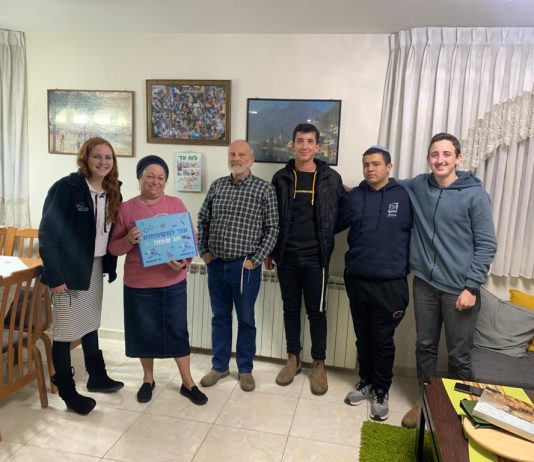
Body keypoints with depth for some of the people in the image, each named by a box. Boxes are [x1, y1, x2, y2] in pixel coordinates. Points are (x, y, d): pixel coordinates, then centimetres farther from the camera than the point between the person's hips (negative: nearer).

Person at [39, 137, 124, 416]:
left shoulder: (111, 192, 4)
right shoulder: (66, 188, -17)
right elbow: (47, 234, -17)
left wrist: (111, 265, 5)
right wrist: (54, 276, -19)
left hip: (95, 268, 7)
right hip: (68, 269, -7)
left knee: (90, 323, 21)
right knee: (65, 330, 5)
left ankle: (97, 377, 36)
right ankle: (68, 392, 20)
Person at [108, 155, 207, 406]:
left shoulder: (176, 204, 0)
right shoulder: (125, 208, -3)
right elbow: (113, 247, -1)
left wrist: (184, 261, -17)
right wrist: (128, 240, -23)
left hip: (173, 282, 1)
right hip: (139, 284, 0)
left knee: (178, 332, 9)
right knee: (144, 333, 13)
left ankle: (187, 382, 26)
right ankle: (148, 379, 36)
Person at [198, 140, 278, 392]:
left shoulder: (264, 188, -5)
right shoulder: (217, 186, 6)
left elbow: (272, 228, -6)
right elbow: (203, 221, 13)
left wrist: (256, 260, -10)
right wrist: (203, 252, 5)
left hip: (245, 266, -3)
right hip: (216, 264, 3)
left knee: (246, 319, 10)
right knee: (220, 316, 15)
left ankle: (245, 369, 28)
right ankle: (219, 366, 31)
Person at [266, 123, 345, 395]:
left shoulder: (331, 178, -2)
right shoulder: (281, 178, 2)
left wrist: (323, 237, -3)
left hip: (315, 257, -1)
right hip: (286, 256, 2)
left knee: (317, 311, 8)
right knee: (291, 309, 13)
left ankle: (319, 364, 24)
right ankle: (293, 359, 30)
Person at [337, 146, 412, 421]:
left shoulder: (404, 197, -5)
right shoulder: (354, 197, 3)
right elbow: (333, 225, 12)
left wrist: (404, 265, -4)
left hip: (390, 283, -3)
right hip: (356, 280, 3)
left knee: (383, 340, 8)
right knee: (363, 337, 17)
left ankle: (381, 391, 27)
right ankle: (365, 382, 35)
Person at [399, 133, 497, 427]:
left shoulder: (475, 194, -8)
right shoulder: (417, 187, 2)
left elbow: (486, 245, -7)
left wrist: (472, 287, -12)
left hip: (459, 289, -3)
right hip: (425, 283, 4)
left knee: (459, 356, 8)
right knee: (425, 346, 16)